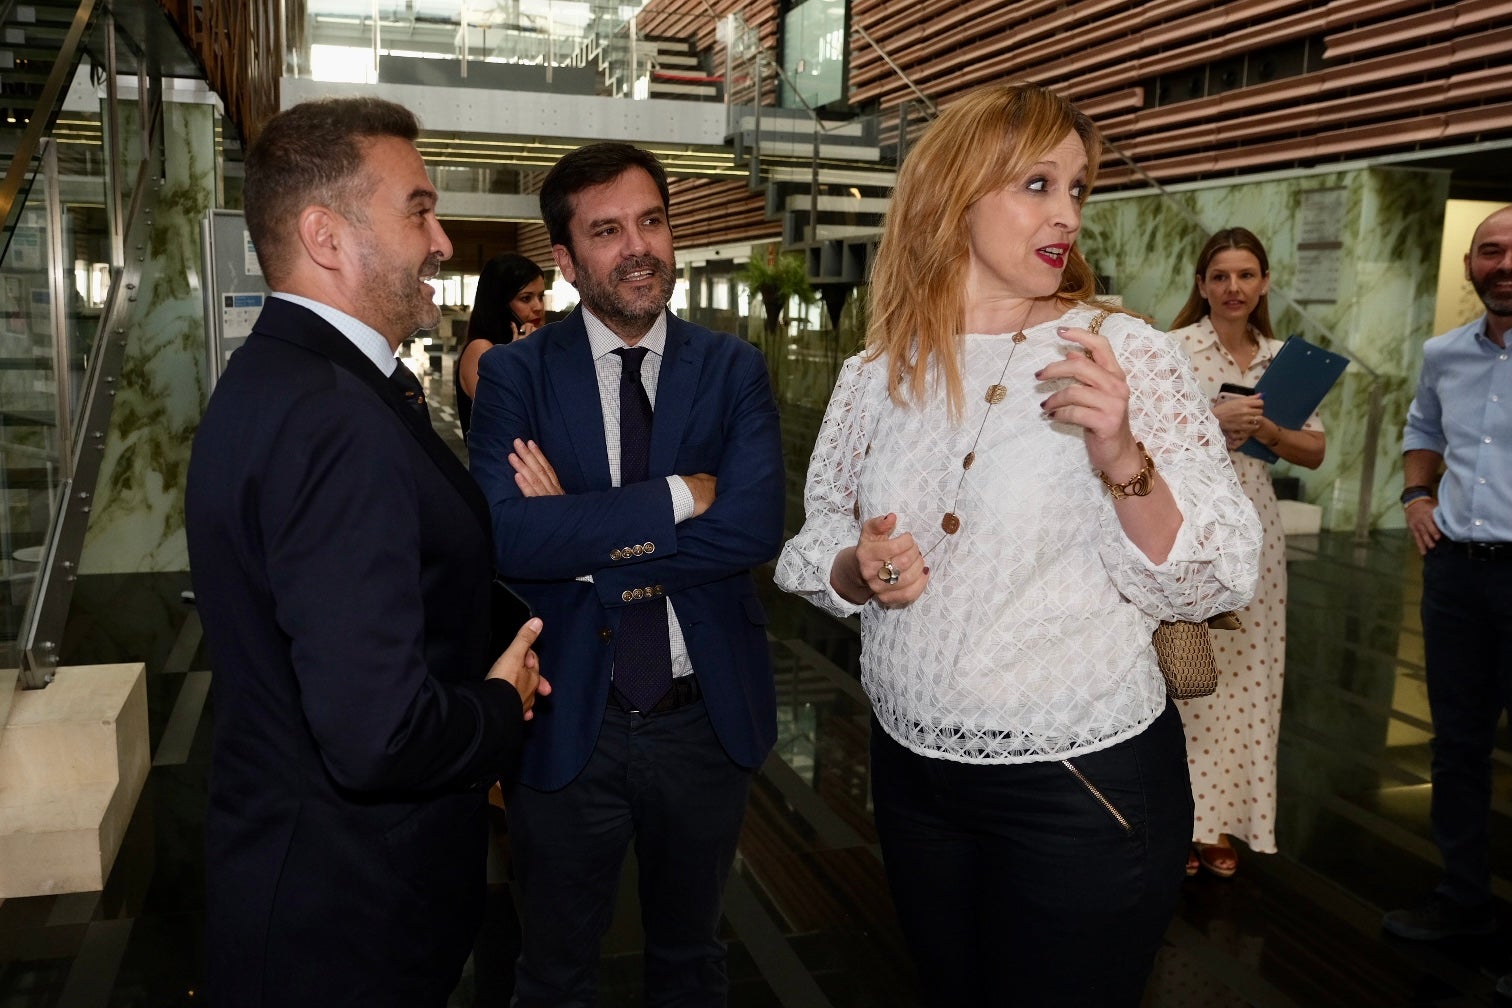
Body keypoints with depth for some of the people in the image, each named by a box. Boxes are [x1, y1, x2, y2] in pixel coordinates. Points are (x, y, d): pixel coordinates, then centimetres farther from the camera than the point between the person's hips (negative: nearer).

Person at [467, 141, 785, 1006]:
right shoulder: (516, 375, -6)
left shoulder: (734, 369, -2)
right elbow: (502, 536, -22)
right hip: (568, 719, -1)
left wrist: (583, 535, -19)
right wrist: (678, 495, -22)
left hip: (707, 716, 2)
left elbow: (757, 527, -17)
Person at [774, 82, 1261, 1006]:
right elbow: (816, 546, 8)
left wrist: (1122, 460, -29)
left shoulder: (1126, 356, -11)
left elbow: (1209, 586, -12)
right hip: (911, 768, 4)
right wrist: (859, 572, -14)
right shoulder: (874, 377, -1)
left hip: (1085, 789, -3)